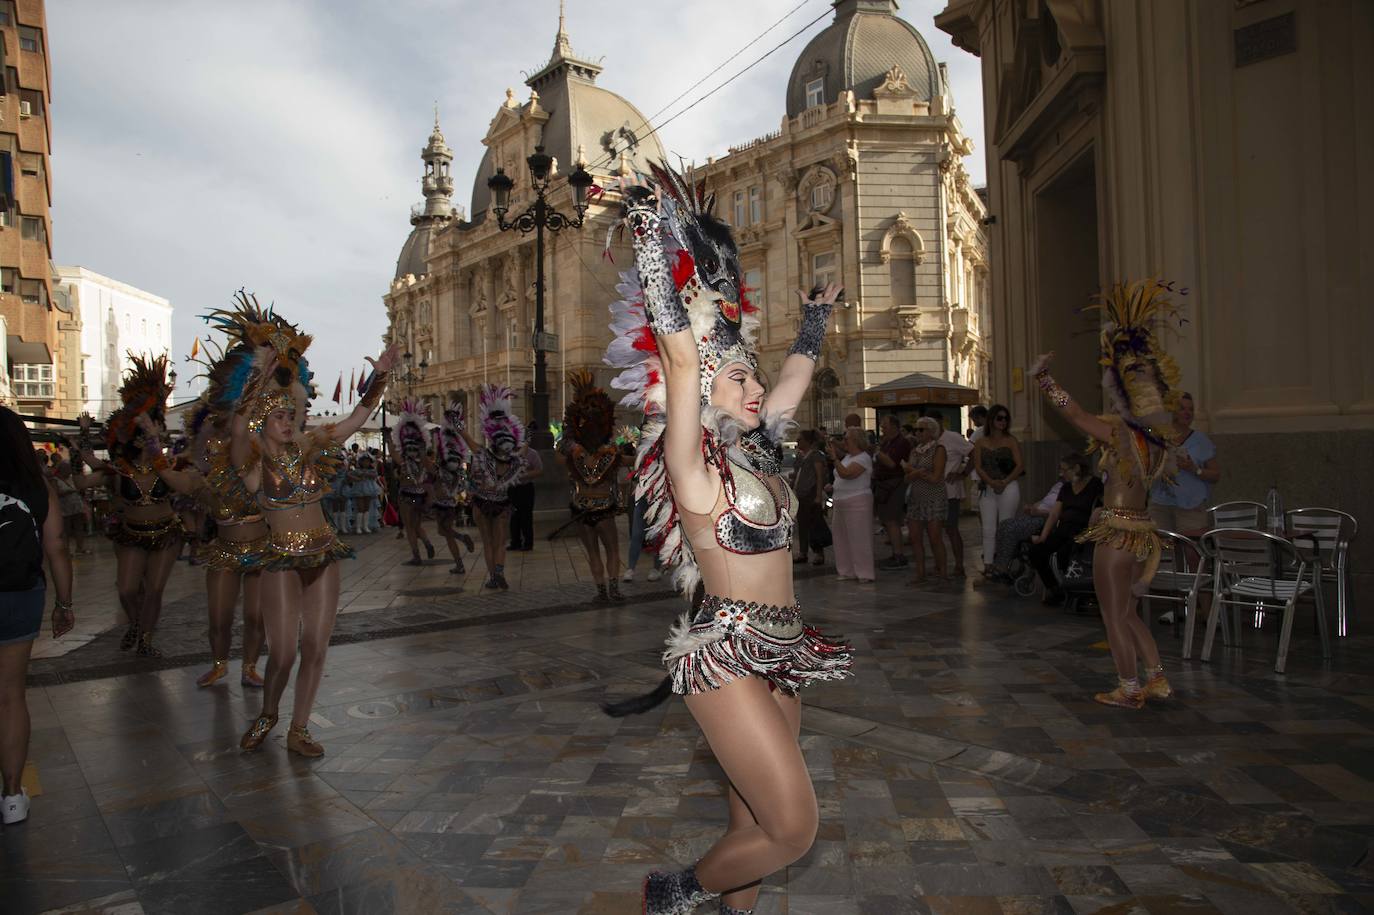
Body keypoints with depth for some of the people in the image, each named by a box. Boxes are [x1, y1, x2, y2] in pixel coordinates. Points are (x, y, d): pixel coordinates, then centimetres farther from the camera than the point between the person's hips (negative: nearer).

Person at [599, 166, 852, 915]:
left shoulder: (753, 451, 9)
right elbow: (682, 358, -23)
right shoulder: (692, 464, -12)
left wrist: (818, 313, 34)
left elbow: (798, 372, 24)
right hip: (728, 655, -8)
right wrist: (654, 238, -24)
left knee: (756, 827, 14)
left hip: (778, 655, 8)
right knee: (793, 830, -6)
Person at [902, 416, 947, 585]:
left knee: (935, 538, -6)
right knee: (915, 538, 3)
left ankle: (941, 573, 5)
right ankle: (920, 574, 10)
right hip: (915, 499, 6)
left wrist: (912, 470, -5)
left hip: (933, 499, -6)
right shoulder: (915, 451, 14)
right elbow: (908, 478, 8)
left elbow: (935, 478, -13)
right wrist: (919, 472, -14)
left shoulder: (938, 449, -5)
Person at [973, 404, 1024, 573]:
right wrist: (991, 482, -13)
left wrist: (1004, 482, -13)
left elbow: (1019, 465, -1)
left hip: (1009, 488, -2)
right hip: (987, 488, 2)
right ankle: (987, 563, 1)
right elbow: (978, 466, 3)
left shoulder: (1011, 441, 5)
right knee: (988, 528, -1)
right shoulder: (980, 442, 10)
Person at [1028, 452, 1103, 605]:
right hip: (1063, 529, 6)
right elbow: (1054, 514, 12)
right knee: (1036, 550, -18)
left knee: (1063, 553, -34)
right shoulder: (1066, 488, 18)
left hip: (1081, 531, -6)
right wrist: (1043, 536, 0)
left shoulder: (1095, 485, -2)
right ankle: (1053, 589, -3)